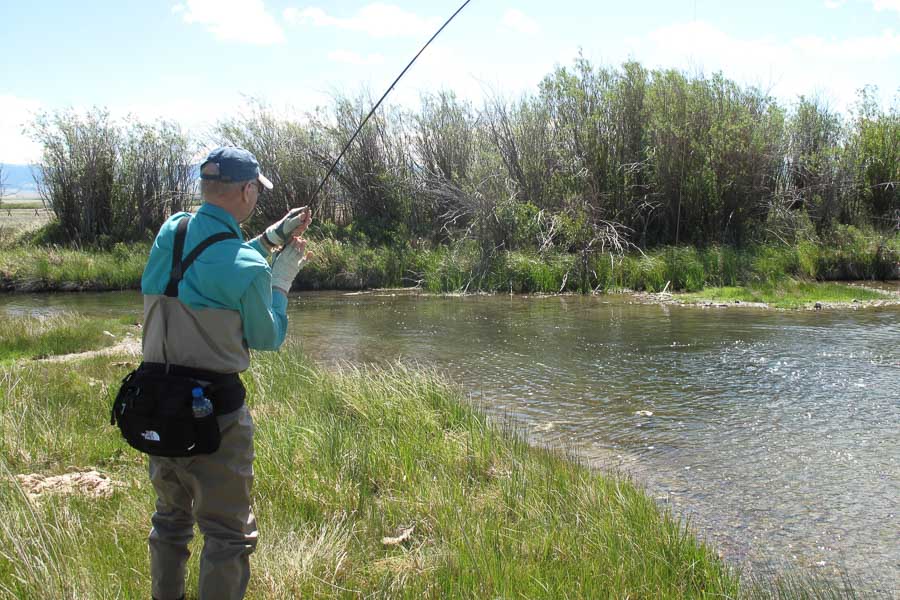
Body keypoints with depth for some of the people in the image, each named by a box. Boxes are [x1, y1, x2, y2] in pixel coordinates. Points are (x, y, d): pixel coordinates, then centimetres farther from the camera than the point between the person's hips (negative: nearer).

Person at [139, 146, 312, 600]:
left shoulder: (171, 231, 2)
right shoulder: (248, 268, -17)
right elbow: (267, 338, -1)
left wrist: (273, 237, 21)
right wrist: (284, 275, 9)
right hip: (214, 410, -7)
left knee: (170, 517, 22)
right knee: (228, 533, 5)